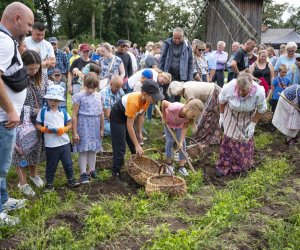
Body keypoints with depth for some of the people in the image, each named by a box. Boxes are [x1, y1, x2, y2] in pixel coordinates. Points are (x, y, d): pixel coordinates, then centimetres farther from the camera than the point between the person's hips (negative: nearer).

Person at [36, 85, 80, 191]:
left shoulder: (63, 112, 4)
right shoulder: (43, 111, -2)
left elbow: (69, 124, 8)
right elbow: (38, 125, 2)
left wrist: (64, 129, -12)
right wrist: (44, 129, -18)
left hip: (64, 143, 2)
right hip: (51, 145, -2)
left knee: (68, 163, 11)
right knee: (51, 165, 8)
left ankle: (71, 180, 28)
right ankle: (49, 184, 21)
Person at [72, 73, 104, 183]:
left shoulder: (98, 96, 5)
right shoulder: (79, 96, -9)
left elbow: (101, 113, 12)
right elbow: (74, 115, -8)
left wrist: (102, 128, 13)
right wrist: (74, 132, -10)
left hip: (95, 126, 4)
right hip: (83, 125, -4)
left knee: (93, 149, 12)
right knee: (83, 150, -1)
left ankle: (92, 171, 25)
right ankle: (83, 173, 6)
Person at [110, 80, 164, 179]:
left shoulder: (146, 99, -17)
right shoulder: (133, 101, -39)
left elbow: (140, 116, -1)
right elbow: (129, 126, -34)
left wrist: (139, 133, 2)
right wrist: (137, 145, -29)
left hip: (128, 116, 7)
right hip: (117, 116, -7)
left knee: (134, 144, 9)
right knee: (120, 147, -7)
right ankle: (116, 172, 6)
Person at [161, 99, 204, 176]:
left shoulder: (189, 116, -33)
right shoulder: (175, 108, -46)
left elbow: (185, 127, -22)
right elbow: (163, 102, -30)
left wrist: (181, 141, -25)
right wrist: (164, 118, -19)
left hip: (179, 125, 3)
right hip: (169, 123, -3)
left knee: (183, 144, -2)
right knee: (169, 142, -4)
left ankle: (181, 167, 7)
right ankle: (169, 164, 14)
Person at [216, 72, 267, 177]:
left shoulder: (259, 92, -36)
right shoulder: (228, 88, -34)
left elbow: (261, 109, -15)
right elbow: (222, 101, -10)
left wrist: (253, 124, -11)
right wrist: (221, 116, 0)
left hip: (247, 117, 1)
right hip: (231, 115, 0)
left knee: (247, 139, 11)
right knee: (229, 139, -2)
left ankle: (245, 164, 34)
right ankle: (223, 166, 12)